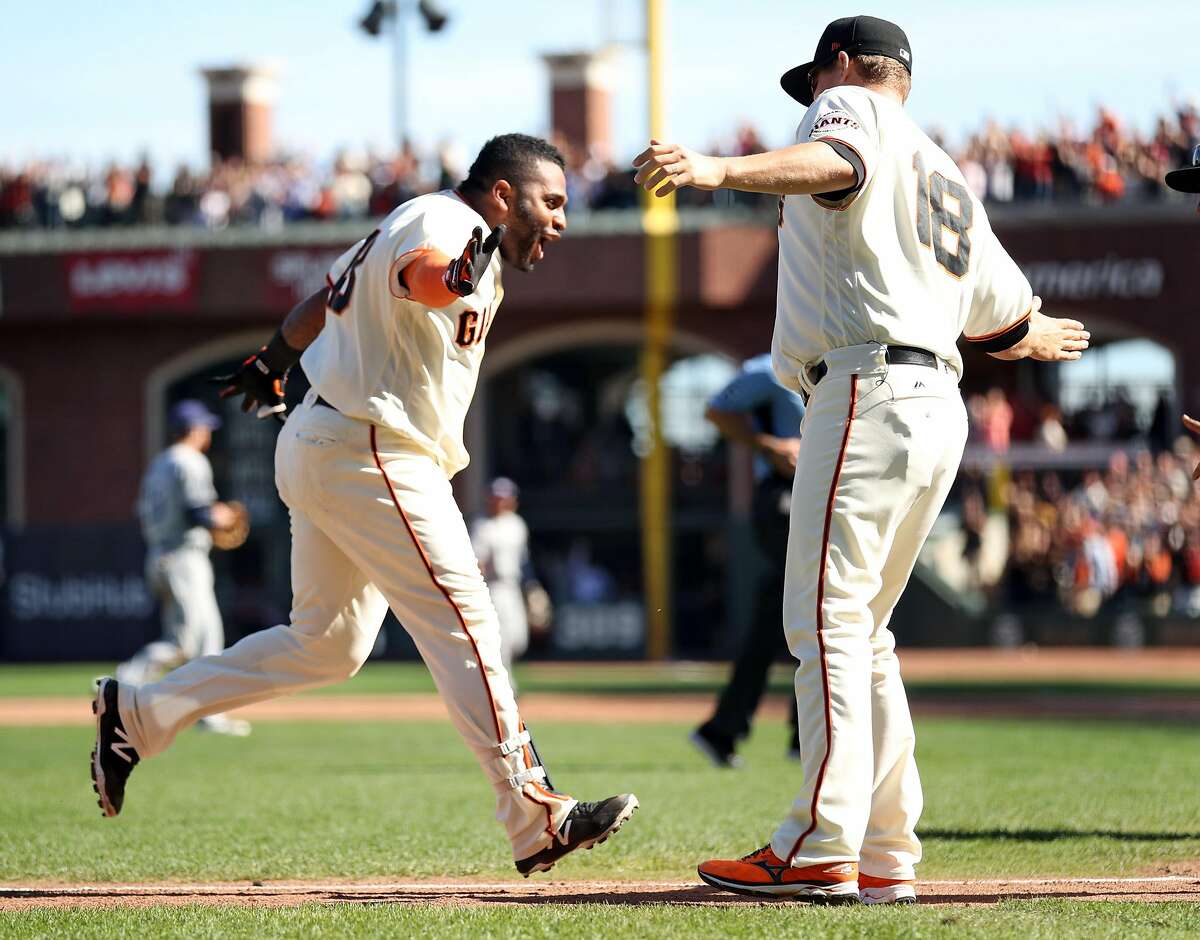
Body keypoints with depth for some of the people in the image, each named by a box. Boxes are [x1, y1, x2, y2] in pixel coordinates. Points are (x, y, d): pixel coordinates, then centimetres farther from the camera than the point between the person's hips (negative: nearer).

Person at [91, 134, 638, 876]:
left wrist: (274, 361, 43)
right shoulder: (443, 220, -14)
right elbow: (418, 277, -38)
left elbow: (331, 295, 30)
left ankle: (139, 712, 18)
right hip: (371, 455, -11)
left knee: (330, 644, 15)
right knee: (463, 623, -11)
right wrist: (455, 276, -60)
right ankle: (536, 820, -13)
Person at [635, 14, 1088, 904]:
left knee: (826, 620, -13)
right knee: (860, 631, 13)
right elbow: (1010, 320, 33)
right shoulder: (949, 179, 29)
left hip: (867, 390, -9)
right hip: (939, 406, 9)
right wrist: (1036, 336, 59)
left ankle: (820, 850, -20)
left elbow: (834, 163, -22)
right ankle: (887, 856, 8)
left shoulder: (852, 107, 5)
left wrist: (719, 170, -41)